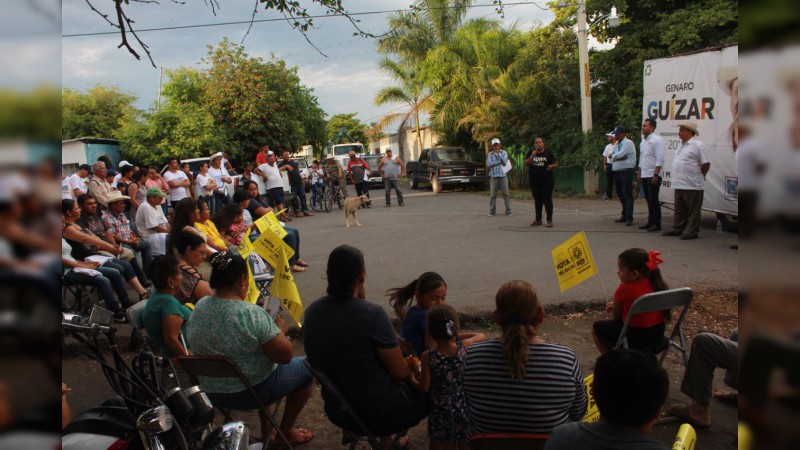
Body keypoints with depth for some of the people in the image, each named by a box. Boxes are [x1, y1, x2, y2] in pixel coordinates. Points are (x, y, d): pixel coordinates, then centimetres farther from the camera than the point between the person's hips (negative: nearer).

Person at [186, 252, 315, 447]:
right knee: (306, 369, 15)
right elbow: (284, 356, -22)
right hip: (252, 392, -7)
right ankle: (285, 432, 26)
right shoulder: (253, 314, -26)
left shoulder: (198, 308, -7)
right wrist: (280, 330, -2)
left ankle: (266, 429, 36)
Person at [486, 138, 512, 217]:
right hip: (493, 176, 0)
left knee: (506, 193, 0)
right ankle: (492, 211, 9)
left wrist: (498, 154, -6)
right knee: (492, 194, 2)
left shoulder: (504, 153, 6)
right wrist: (500, 162, -7)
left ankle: (508, 211, 4)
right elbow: (488, 164, -9)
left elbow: (505, 162, -7)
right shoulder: (490, 154, 4)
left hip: (503, 175, 0)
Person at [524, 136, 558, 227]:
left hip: (547, 180, -3)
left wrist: (551, 166, -19)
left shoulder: (548, 153, 0)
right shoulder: (531, 152, 6)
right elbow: (526, 163, -3)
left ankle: (549, 220, 2)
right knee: (537, 200, 11)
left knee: (547, 200, -3)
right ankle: (538, 219, 21)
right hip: (534, 181, 3)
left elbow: (556, 164, 2)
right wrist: (532, 156, -17)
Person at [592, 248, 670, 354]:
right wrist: (616, 305, 11)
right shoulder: (657, 283, -1)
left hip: (636, 339, -7)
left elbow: (616, 316, -7)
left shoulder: (624, 290, -21)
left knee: (597, 327, 12)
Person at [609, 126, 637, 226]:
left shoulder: (628, 143, -8)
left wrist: (613, 155, 2)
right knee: (620, 195, 12)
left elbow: (619, 155, -18)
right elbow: (612, 158, 7)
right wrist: (621, 157, -11)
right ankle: (624, 215, 21)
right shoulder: (616, 144, 17)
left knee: (627, 195, -10)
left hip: (626, 171, -8)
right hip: (616, 172, 8)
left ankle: (629, 218, -12)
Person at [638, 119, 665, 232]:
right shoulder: (643, 141, 16)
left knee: (654, 200, -6)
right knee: (649, 200, 12)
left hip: (653, 176, -8)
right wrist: (639, 173, 20)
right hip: (644, 176, 8)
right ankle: (650, 222, 18)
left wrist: (655, 175, -20)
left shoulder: (656, 140, -10)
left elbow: (659, 159, -16)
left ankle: (656, 224, 0)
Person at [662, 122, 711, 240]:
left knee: (693, 210, -1)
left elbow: (706, 164, -14)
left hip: (692, 185, -9)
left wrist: (699, 176, -4)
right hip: (679, 185, 9)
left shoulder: (697, 145, -12)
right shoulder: (683, 145, 17)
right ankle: (677, 229, 24)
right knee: (679, 209, 16)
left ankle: (691, 231, 4)